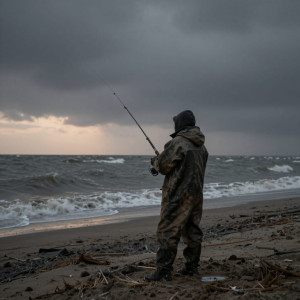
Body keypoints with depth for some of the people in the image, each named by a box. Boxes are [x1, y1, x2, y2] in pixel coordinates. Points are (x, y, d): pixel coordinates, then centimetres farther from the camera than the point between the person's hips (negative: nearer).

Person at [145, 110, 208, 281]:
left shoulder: (178, 142, -15)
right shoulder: (201, 146, 12)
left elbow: (163, 165, -13)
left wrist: (155, 162, 11)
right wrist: (161, 164, 23)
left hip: (178, 195, -8)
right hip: (196, 194, 9)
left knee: (168, 231, -5)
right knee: (192, 230, 14)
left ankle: (164, 270, -5)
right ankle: (192, 266, 21)